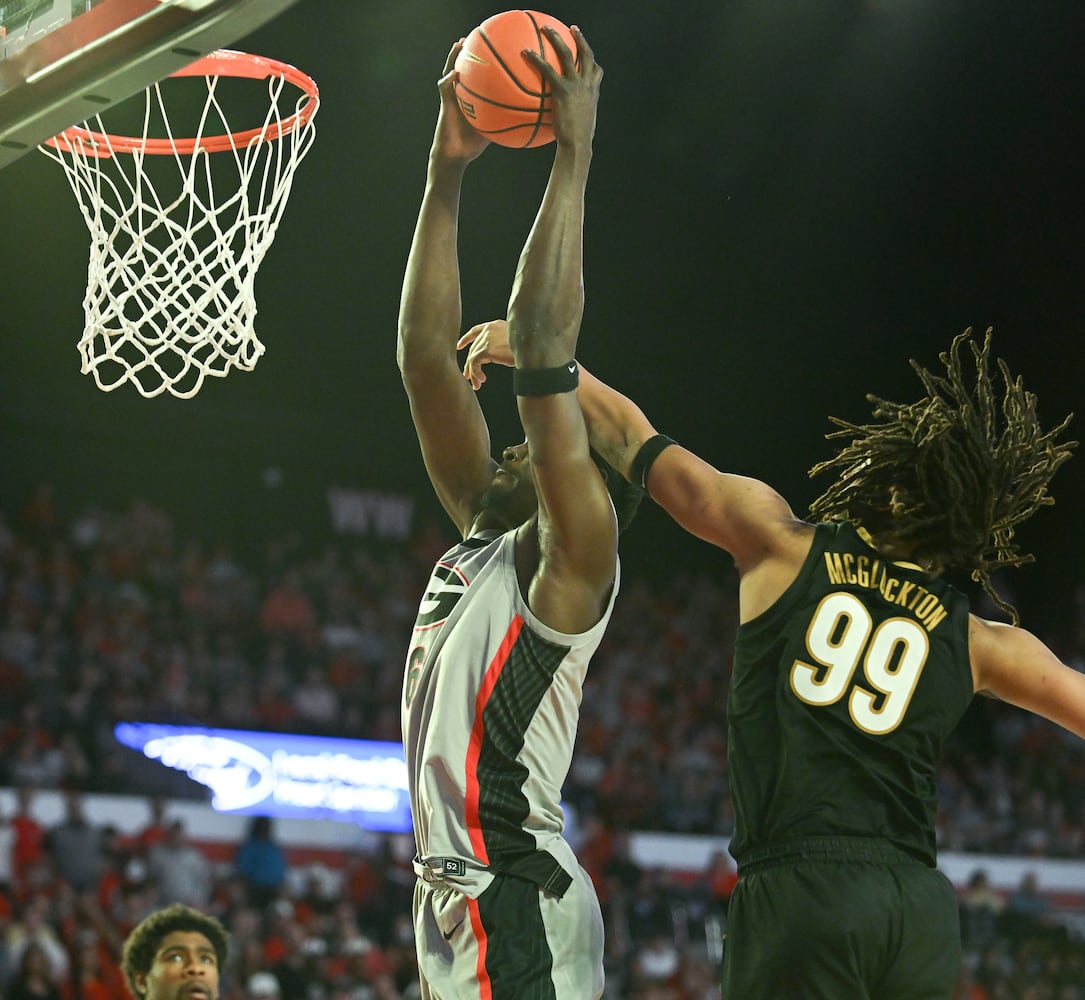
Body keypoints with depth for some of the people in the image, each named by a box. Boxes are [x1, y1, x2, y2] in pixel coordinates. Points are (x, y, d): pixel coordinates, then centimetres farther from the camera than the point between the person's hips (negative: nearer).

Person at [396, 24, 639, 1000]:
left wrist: (572, 160, -13)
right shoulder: (482, 540, 17)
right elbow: (427, 359, 13)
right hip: (456, 897, 9)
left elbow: (542, 354, -14)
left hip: (517, 907, -9)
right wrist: (446, 176, 8)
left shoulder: (570, 559, -4)